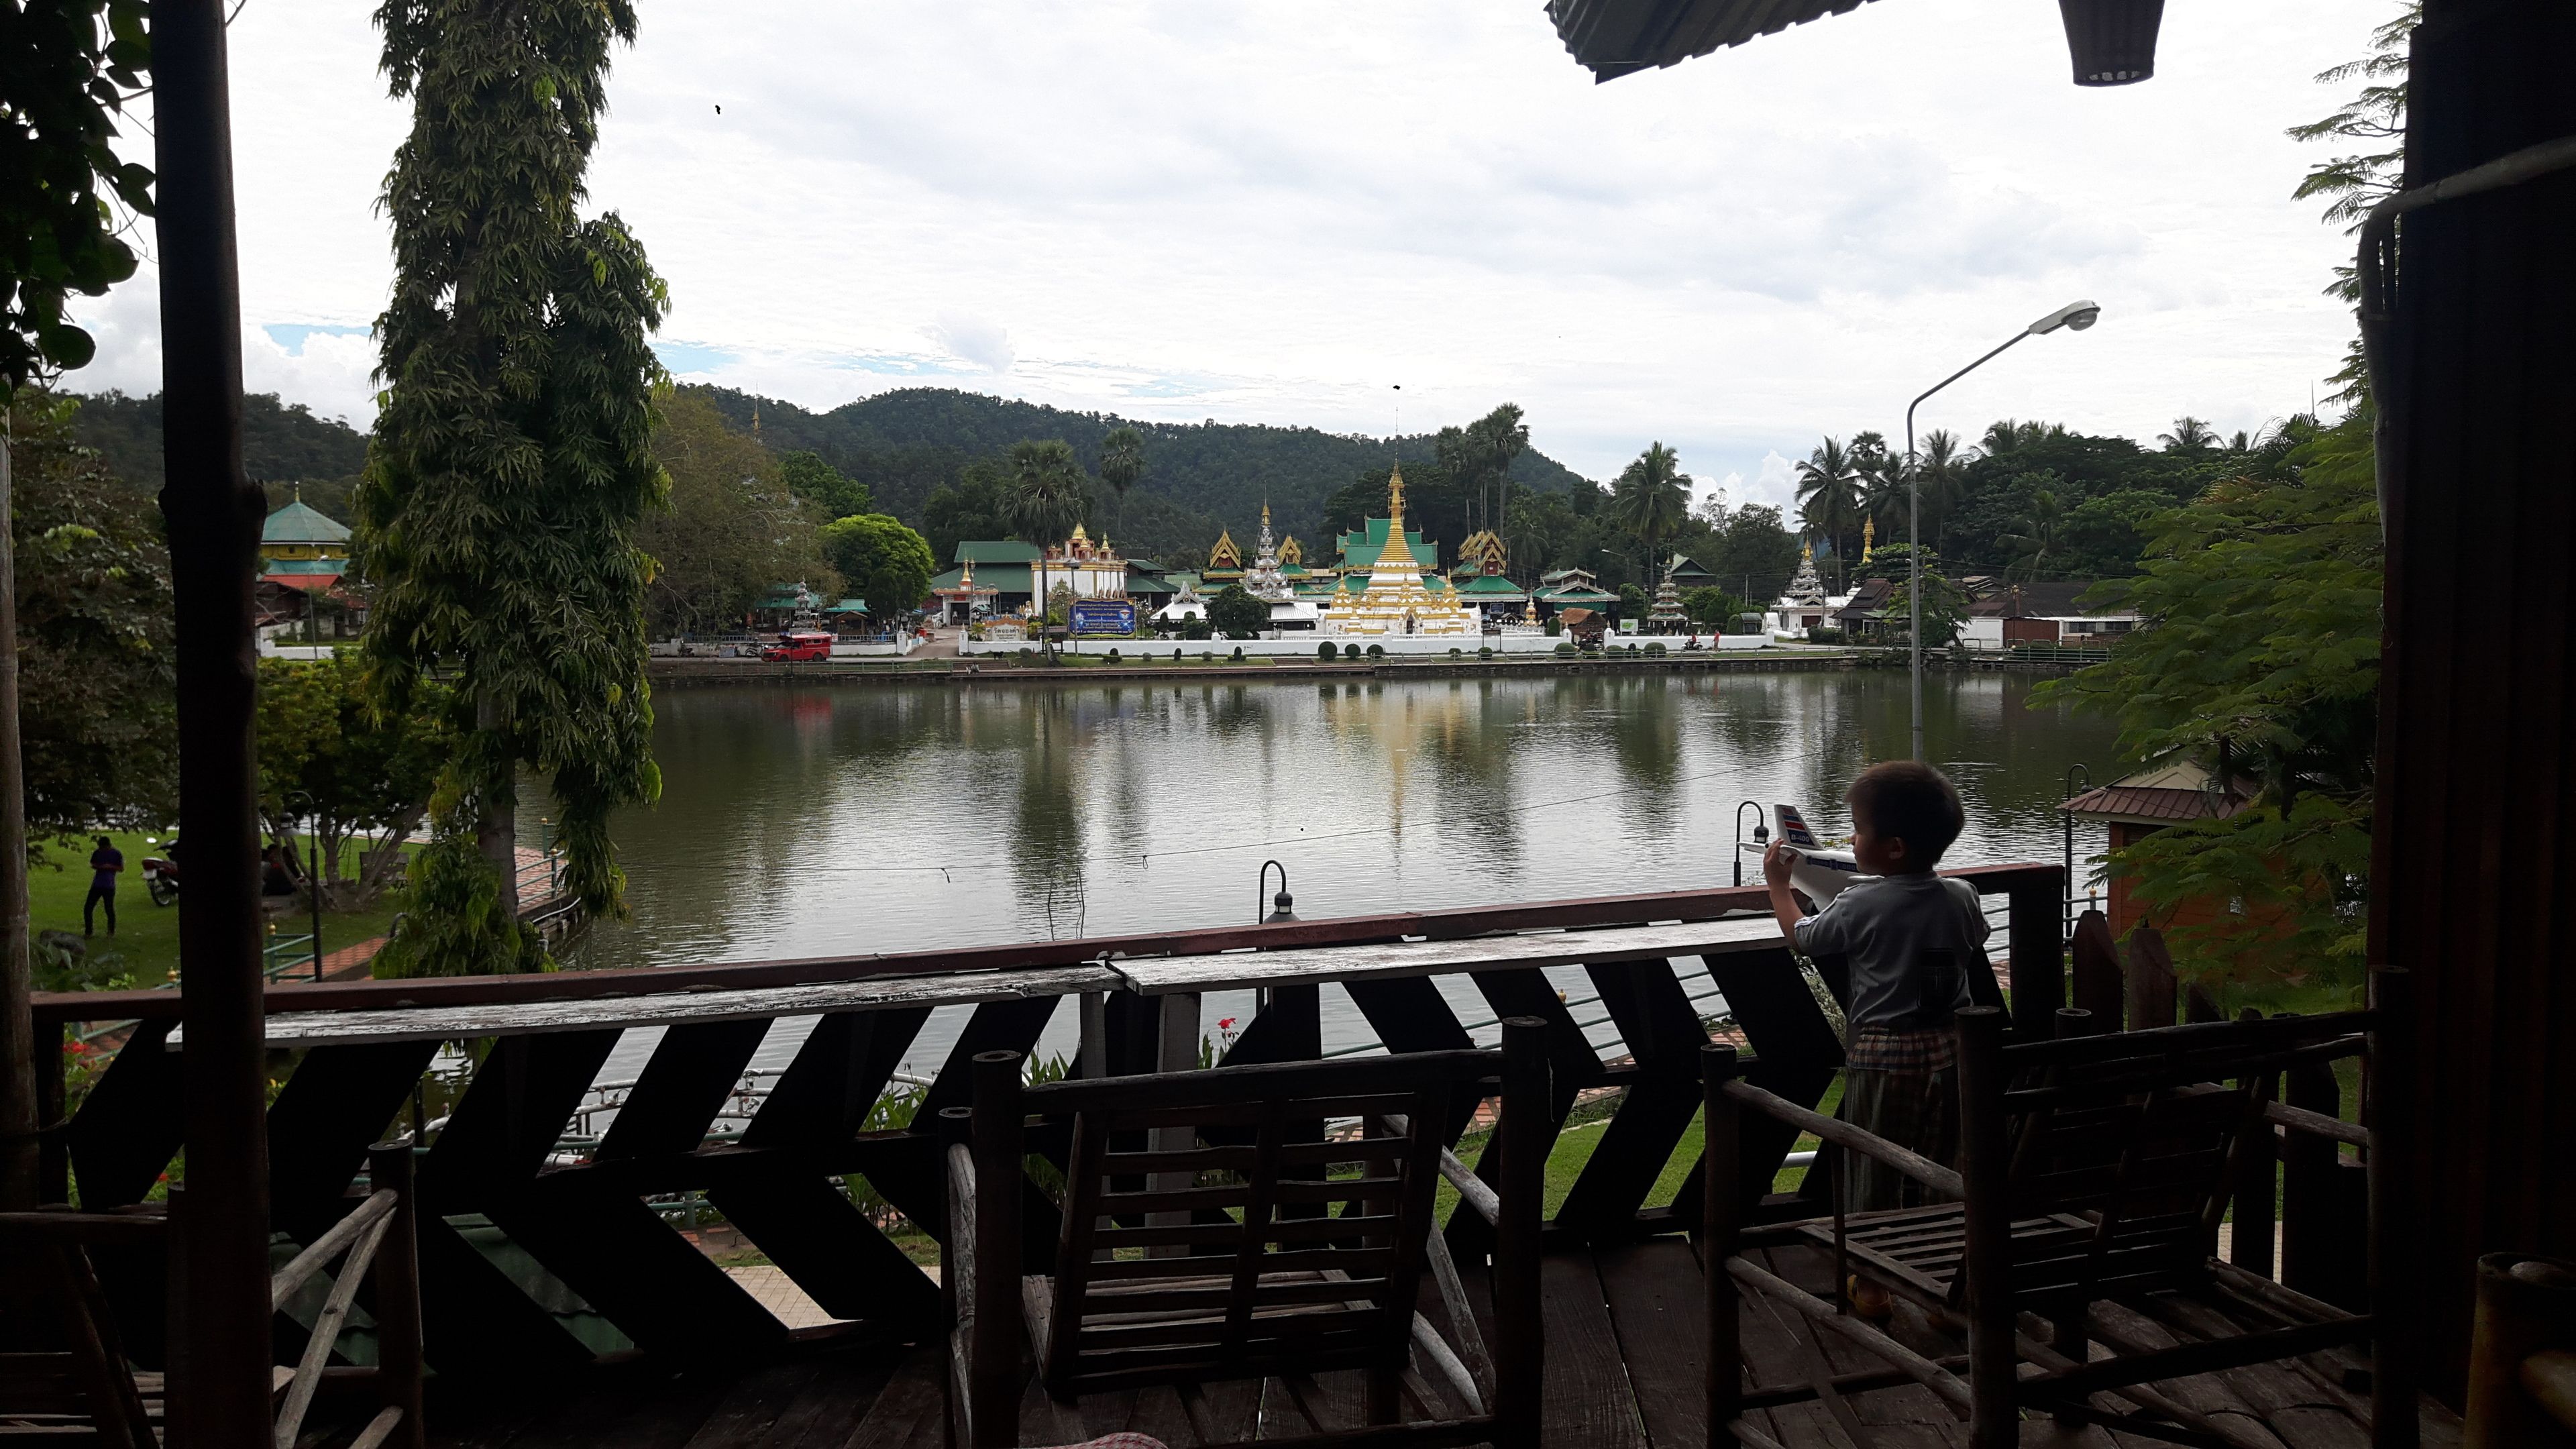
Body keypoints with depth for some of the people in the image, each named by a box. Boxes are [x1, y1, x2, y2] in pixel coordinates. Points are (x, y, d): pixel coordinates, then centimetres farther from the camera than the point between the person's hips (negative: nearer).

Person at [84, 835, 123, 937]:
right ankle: (88, 931, 14)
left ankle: (111, 932, 13)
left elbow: (121, 869, -3)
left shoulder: (117, 854, -4)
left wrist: (110, 866, -20)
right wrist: (99, 867, -7)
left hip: (109, 886, -5)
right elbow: (93, 865, 16)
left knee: (109, 909, -1)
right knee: (87, 908, 3)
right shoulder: (97, 853, 7)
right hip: (96, 885, 5)